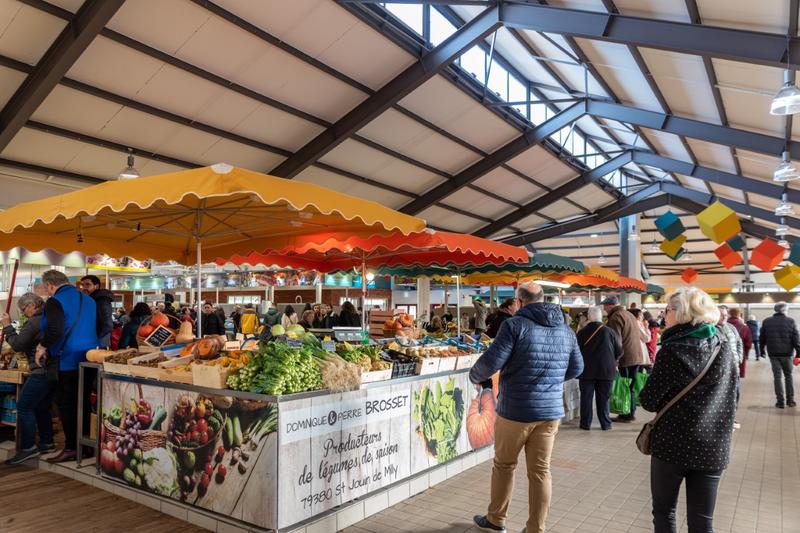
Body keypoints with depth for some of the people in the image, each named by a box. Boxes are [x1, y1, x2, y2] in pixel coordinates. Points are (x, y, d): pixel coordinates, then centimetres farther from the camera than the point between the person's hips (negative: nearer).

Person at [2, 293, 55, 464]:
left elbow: (17, 345, -10)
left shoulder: (33, 323, -13)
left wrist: (7, 326, -2)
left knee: (24, 407, -4)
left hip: (42, 373, -9)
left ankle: (28, 448, -3)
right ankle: (47, 443, 23)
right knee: (42, 407, 18)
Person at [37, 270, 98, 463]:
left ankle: (72, 448, 7)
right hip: (89, 360, 7)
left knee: (66, 405, 2)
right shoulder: (88, 300, 12)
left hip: (67, 361, -7)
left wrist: (42, 347, -7)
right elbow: (97, 328, 18)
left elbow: (55, 331, -23)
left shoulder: (55, 302, -11)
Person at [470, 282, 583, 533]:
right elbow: (577, 368, 16)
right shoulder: (565, 329, 5)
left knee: (504, 465, 15)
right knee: (540, 470, 11)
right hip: (551, 410, 4)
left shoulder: (515, 325, -13)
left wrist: (475, 376, 3)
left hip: (515, 410, -4)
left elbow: (491, 361, -18)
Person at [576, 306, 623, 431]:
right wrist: (612, 361, 19)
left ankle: (586, 423, 9)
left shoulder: (582, 332, -6)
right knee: (603, 398, 8)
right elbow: (619, 351, 2)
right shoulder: (609, 331, -4)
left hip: (587, 370, 0)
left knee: (586, 397, 6)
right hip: (606, 370, 1)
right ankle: (605, 424, 12)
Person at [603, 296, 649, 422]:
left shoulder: (615, 317, -12)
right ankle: (631, 412, 19)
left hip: (627, 357, -9)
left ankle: (626, 415, 1)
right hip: (637, 355, 9)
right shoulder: (629, 314, 18)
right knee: (631, 386, 14)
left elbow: (616, 341, -19)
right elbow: (641, 335, 24)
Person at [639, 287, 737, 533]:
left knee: (664, 513, 14)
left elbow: (649, 402, -12)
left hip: (672, 445, -4)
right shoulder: (725, 349, 2)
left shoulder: (672, 350, -14)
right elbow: (731, 397, 13)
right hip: (713, 448, 4)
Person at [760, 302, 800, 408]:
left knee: (777, 376, 5)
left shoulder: (766, 321, 3)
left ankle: (780, 401, 3)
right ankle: (790, 400, 15)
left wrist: (762, 350, 18)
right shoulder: (791, 321, -4)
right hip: (786, 353, -1)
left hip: (773, 353, 1)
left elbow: (762, 338, 7)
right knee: (788, 375, 14)